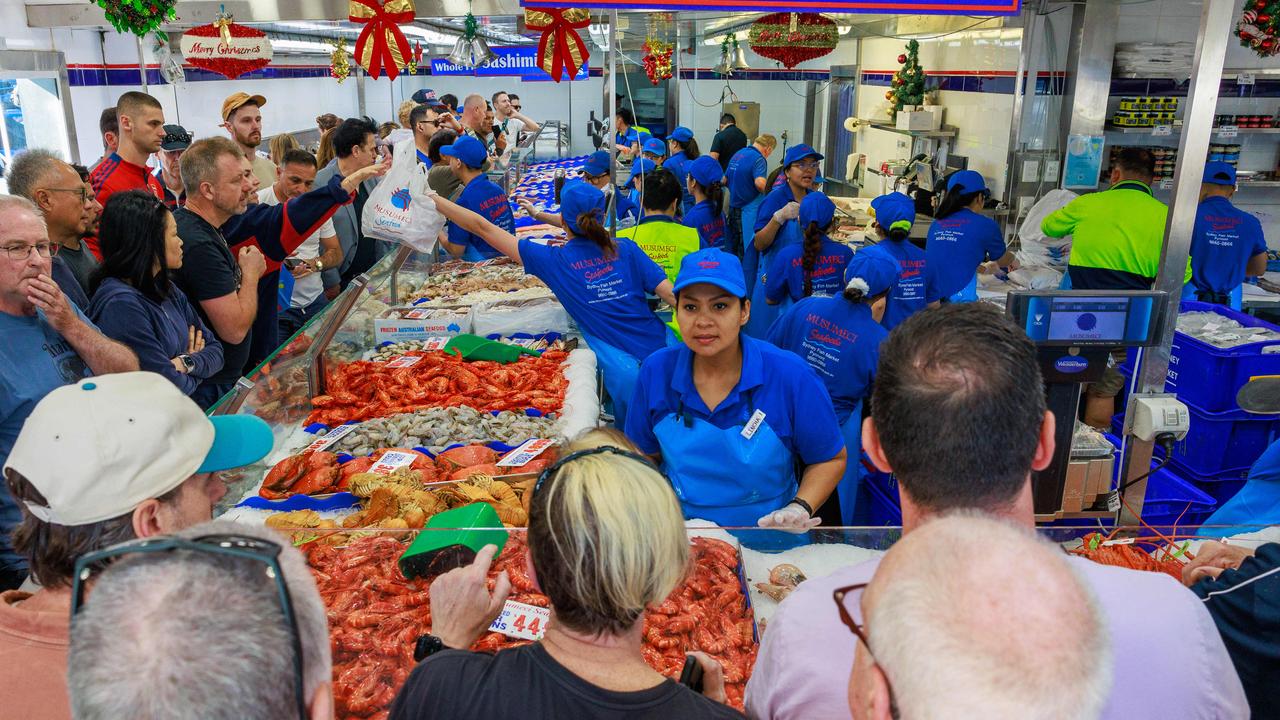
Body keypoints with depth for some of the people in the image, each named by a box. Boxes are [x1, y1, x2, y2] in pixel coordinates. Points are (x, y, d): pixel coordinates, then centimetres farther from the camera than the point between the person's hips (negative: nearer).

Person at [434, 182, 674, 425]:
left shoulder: (554, 261, 1)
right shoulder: (626, 249, 6)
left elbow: (483, 228, 6)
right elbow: (672, 294, 2)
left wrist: (431, 198, 13)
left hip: (620, 362, -3)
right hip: (661, 350, 3)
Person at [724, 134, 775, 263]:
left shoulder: (737, 155, 14)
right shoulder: (759, 159, -13)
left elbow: (724, 181, 20)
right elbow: (760, 183, -28)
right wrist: (769, 189, -9)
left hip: (733, 208, 8)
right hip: (749, 212, -8)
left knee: (732, 250, 14)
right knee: (749, 252, -3)